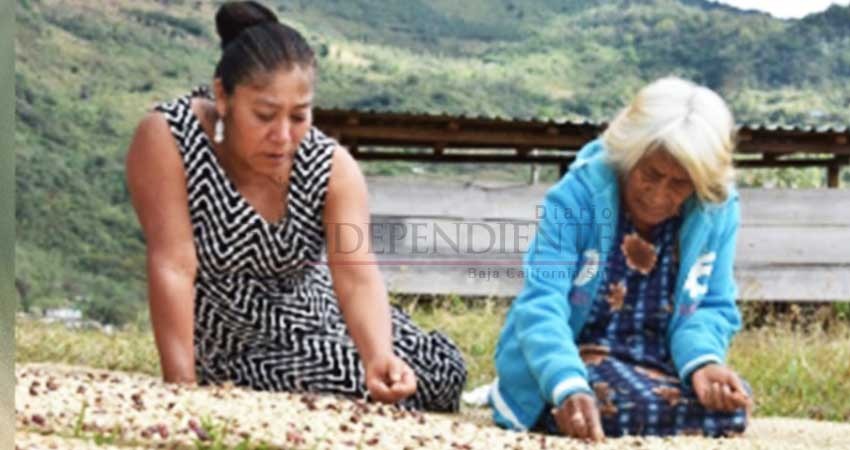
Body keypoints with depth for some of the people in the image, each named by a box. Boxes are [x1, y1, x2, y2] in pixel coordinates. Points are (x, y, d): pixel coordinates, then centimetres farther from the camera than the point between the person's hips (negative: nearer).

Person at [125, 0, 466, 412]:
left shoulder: (332, 167, -16)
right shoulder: (167, 139, -25)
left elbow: (357, 275, -29)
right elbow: (173, 267, -28)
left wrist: (378, 356, -48)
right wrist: (182, 388, -31)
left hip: (317, 318, 4)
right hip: (232, 347, -4)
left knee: (444, 369, -8)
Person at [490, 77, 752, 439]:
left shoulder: (718, 212, -6)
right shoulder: (577, 195, -18)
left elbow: (713, 307, 1)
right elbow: (542, 303, -27)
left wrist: (702, 362, -24)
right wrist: (569, 389, -45)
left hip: (656, 363, 5)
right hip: (572, 360, -5)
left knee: (729, 408, -24)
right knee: (631, 407, -35)